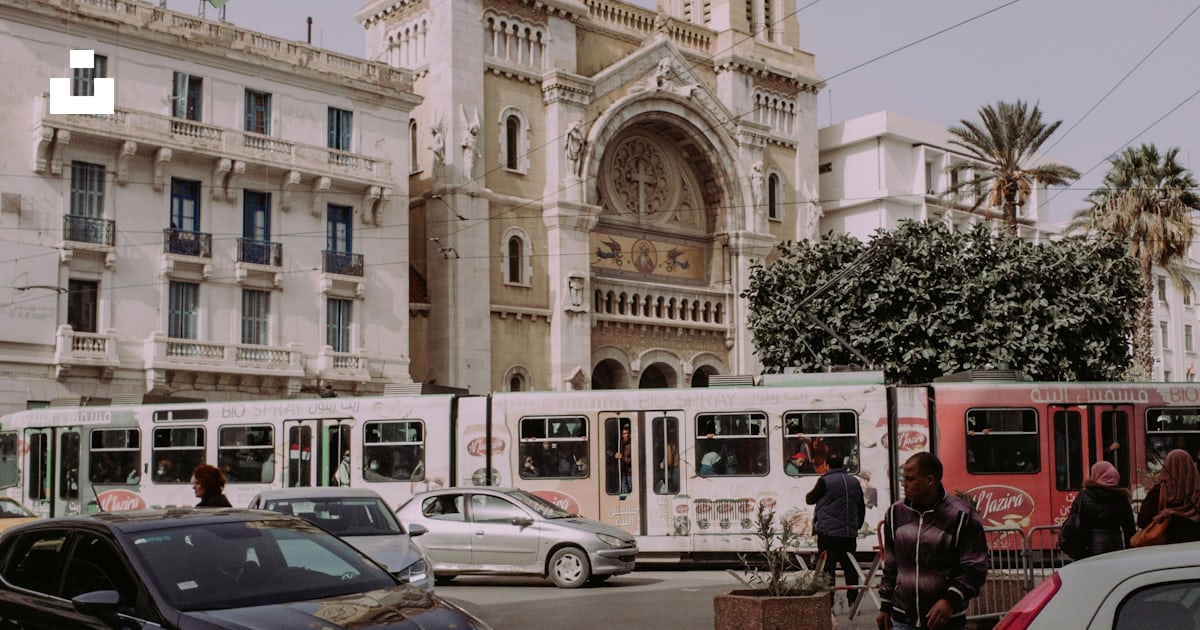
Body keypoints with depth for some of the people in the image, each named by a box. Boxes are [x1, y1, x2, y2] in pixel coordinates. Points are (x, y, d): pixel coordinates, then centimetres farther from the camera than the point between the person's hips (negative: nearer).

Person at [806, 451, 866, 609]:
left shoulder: (825, 481, -9)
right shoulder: (854, 481, 9)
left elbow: (810, 499, 3)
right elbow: (862, 508, 16)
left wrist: (809, 495, 25)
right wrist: (857, 525, 27)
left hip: (828, 533, -5)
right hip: (849, 533, 5)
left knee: (828, 568, -2)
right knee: (850, 568, 12)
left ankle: (828, 602, -4)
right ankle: (853, 600, 16)